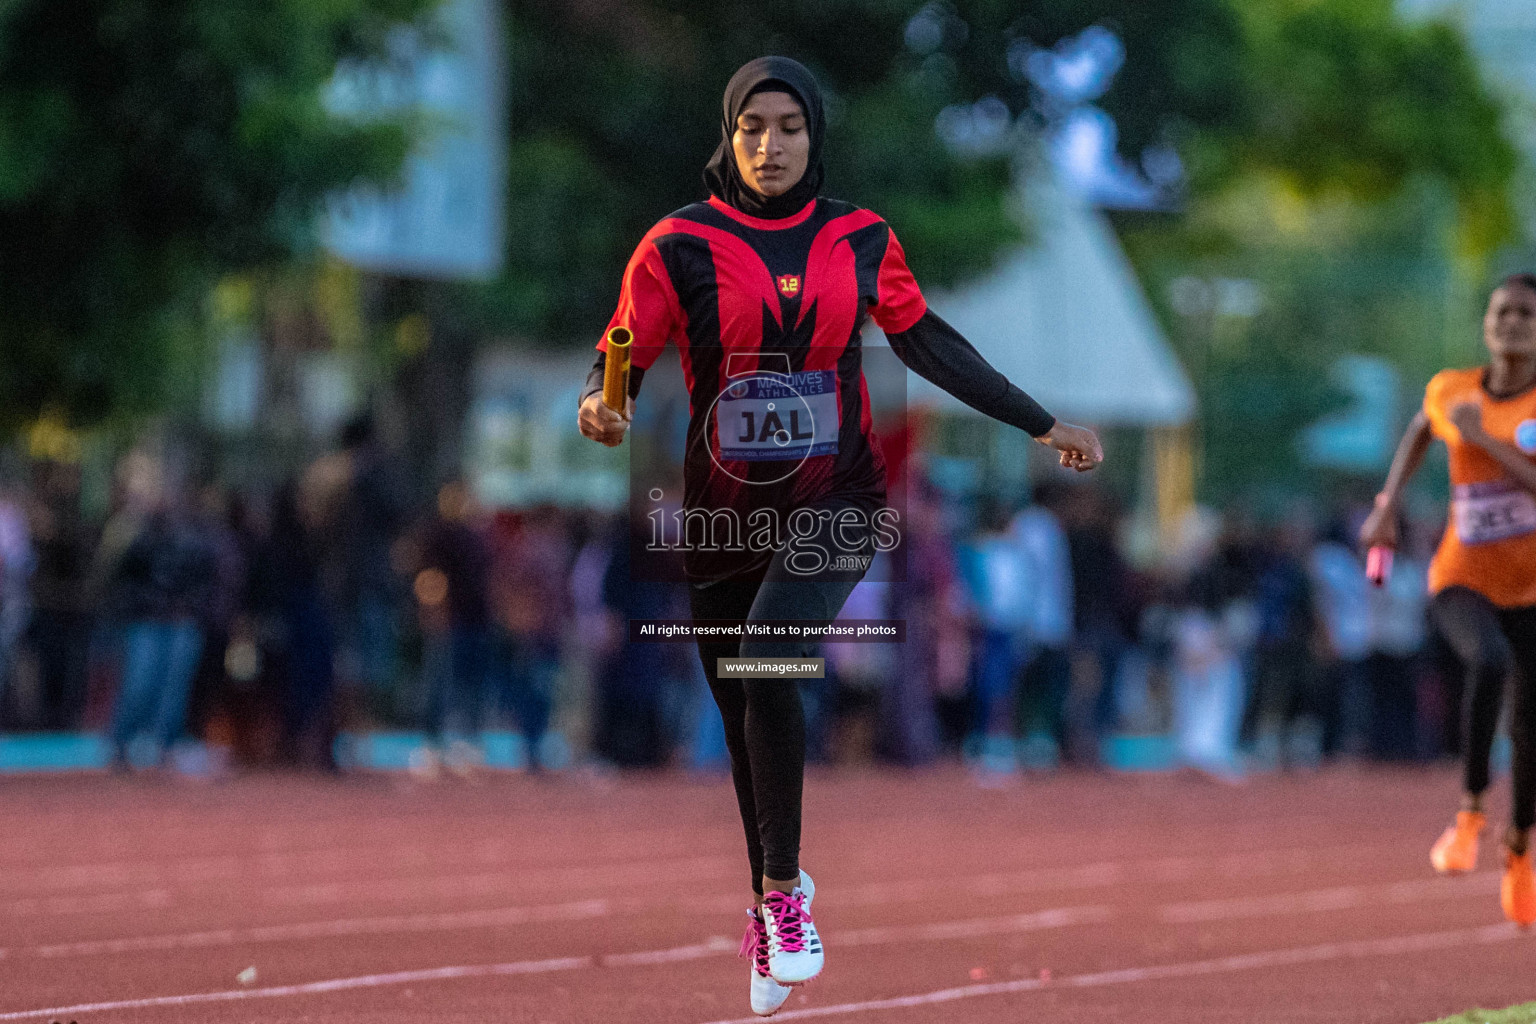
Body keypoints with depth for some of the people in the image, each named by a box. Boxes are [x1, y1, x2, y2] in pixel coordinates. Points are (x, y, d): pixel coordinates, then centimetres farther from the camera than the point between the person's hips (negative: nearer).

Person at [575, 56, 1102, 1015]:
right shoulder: (681, 244, -2)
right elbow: (622, 353, -4)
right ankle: (772, 908, 29)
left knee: (766, 660, -26)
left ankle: (782, 888, -13)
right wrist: (603, 405, -28)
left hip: (835, 502, -1)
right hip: (725, 507, 1)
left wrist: (1042, 425, 13)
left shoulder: (861, 240, 4)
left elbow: (930, 343, 12)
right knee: (743, 717, 8)